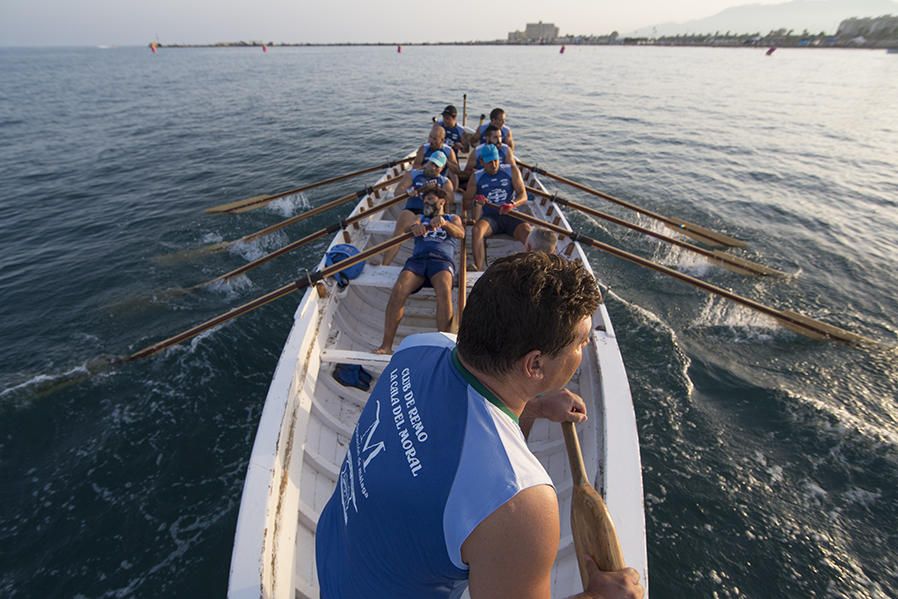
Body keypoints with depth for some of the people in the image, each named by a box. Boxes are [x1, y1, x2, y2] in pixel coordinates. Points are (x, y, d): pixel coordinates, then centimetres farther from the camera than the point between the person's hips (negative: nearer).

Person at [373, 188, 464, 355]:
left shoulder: (452, 218, 28)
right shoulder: (421, 217, 35)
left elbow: (461, 234, 5)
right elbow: (407, 228, 12)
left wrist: (444, 223, -17)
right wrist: (414, 227, -15)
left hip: (442, 260, -2)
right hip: (418, 258, 2)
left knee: (444, 290, -36)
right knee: (398, 290, -28)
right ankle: (386, 344, -29)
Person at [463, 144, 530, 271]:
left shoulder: (511, 170, 8)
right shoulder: (476, 177, 10)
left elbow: (523, 196, -1)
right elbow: (465, 204, 9)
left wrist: (512, 205, -24)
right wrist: (475, 201, -16)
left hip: (510, 215, 0)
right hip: (490, 217, 0)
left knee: (527, 230, -31)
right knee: (476, 230, -33)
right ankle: (479, 269, -40)